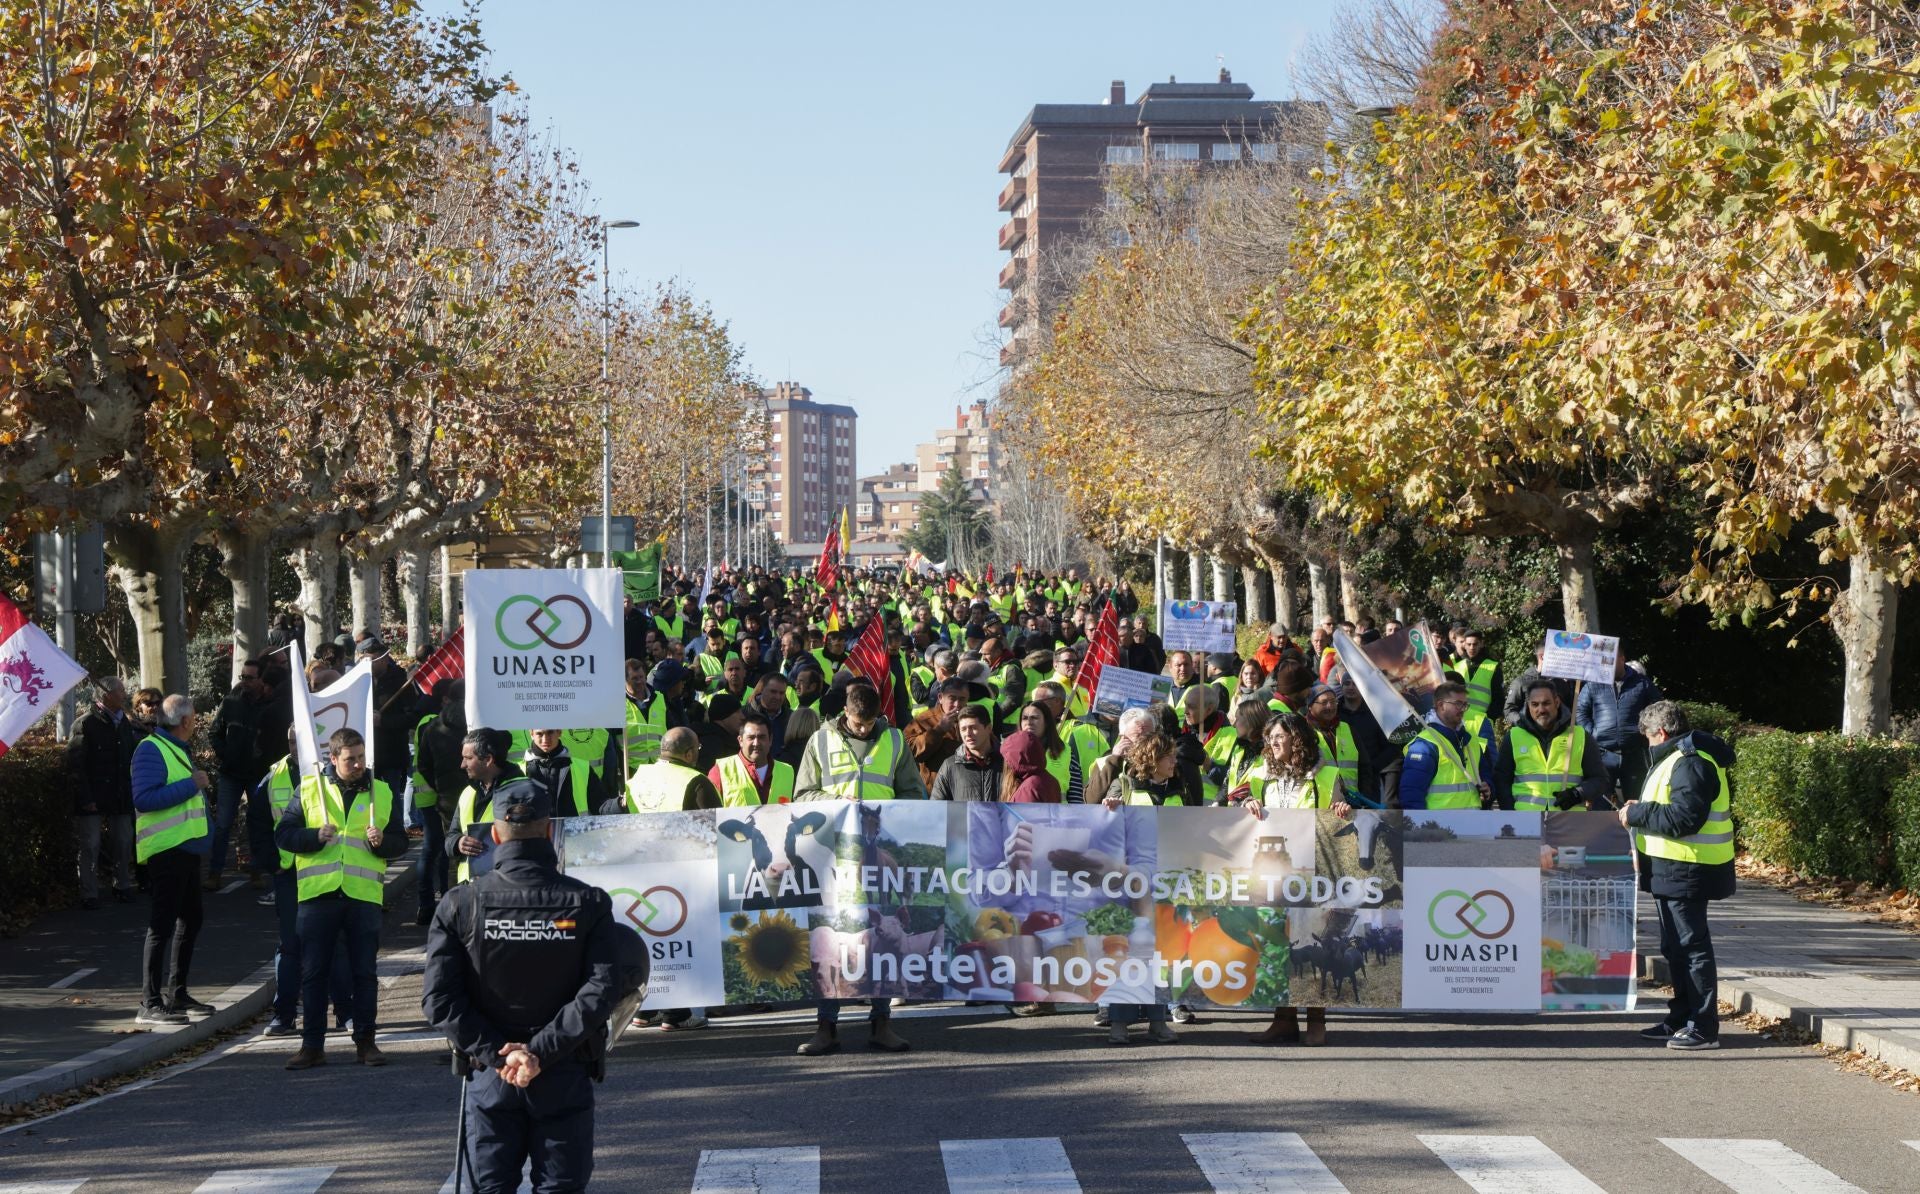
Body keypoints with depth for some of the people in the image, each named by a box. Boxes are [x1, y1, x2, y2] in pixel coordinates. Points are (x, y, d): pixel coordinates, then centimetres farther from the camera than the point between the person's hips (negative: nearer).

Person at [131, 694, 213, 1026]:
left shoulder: (177, 749, 17)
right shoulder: (151, 749, -13)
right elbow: (143, 798, -24)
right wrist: (191, 785, -22)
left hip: (187, 849, 10)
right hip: (166, 849, -10)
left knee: (190, 919, 17)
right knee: (163, 922, -10)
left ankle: (178, 994, 28)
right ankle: (149, 1003, -9)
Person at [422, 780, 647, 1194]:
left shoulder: (460, 906, -5)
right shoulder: (587, 904, -6)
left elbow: (439, 998, -11)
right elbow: (601, 990, -15)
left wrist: (496, 1052, -11)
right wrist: (542, 1051, -16)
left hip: (489, 1077, 0)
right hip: (565, 1077, 0)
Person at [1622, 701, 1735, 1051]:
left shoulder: (1690, 764, -17)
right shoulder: (1676, 759, 18)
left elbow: (1684, 818, -26)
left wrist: (1638, 813, -18)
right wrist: (1640, 811, 10)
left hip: (1686, 873, -11)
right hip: (1670, 870, 11)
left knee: (1692, 946, -8)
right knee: (1675, 947, 17)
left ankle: (1704, 1027, -5)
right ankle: (1681, 1019, 25)